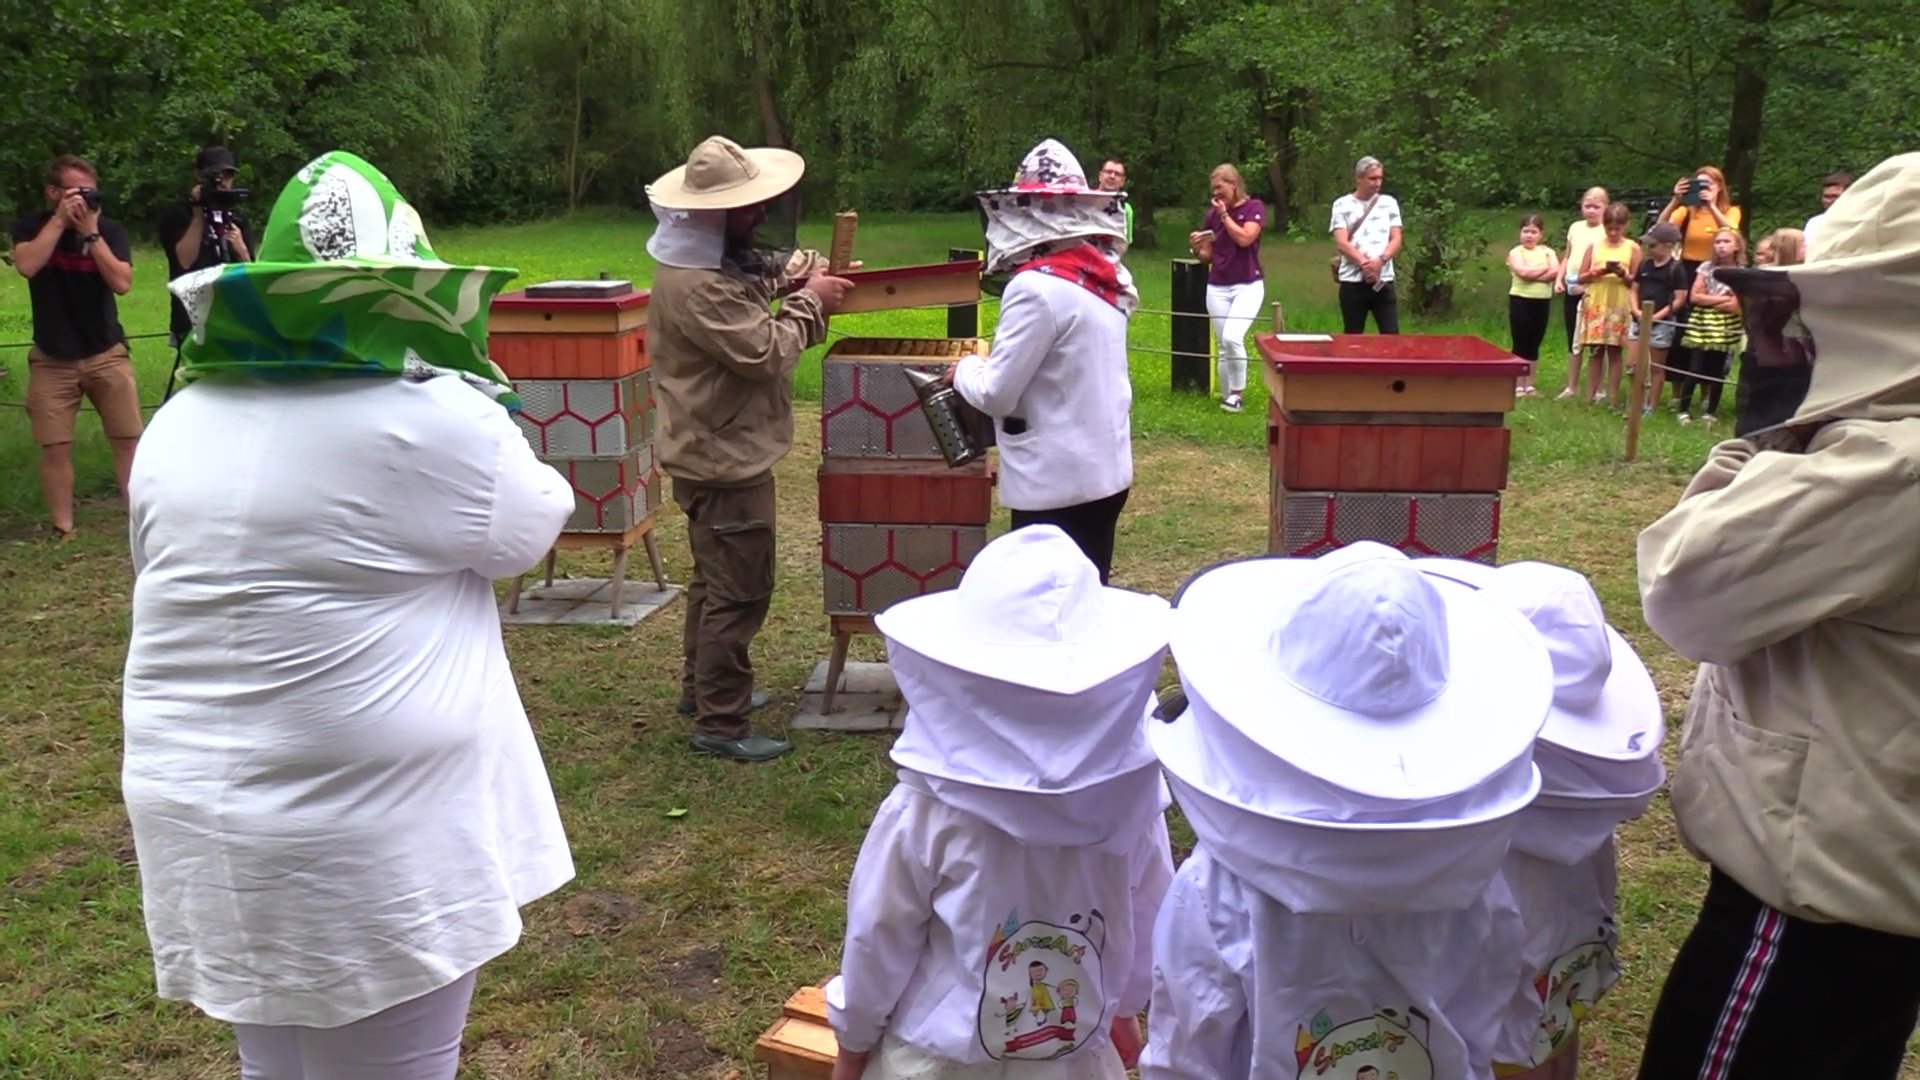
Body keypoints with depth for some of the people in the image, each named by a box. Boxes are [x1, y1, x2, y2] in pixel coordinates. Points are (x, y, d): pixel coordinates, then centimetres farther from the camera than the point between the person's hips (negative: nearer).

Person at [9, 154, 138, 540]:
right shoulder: (29, 226, -1)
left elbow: (122, 283, -15)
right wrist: (60, 219, -20)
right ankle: (62, 532, 8)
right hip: (52, 359, 0)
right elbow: (27, 265, -22)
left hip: (106, 353, 0)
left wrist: (91, 232, -18)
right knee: (55, 448, -1)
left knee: (129, 440, -2)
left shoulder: (110, 230, -2)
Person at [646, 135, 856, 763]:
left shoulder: (714, 258, 6)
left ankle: (701, 686, 38)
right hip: (726, 457, -11)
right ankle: (720, 724, 5)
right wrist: (811, 303, -12)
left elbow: (770, 267, 20)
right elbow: (767, 352, -25)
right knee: (740, 590, -3)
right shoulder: (698, 286, -27)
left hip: (715, 449, 11)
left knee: (715, 578, 23)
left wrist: (813, 270, 1)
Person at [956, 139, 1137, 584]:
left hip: (1057, 482, -8)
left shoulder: (1037, 287, -19)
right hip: (1106, 471, 8)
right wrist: (993, 362, 15)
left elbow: (996, 395, -17)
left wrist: (965, 369, 3)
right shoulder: (1106, 277, 5)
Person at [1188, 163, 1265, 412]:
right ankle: (1226, 396, 14)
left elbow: (1244, 238, -18)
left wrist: (1225, 214, -11)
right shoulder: (1212, 214, 8)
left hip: (1248, 285, -4)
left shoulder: (1254, 207, -3)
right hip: (1217, 287, 4)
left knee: (1232, 337, -22)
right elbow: (1208, 256, 12)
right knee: (1223, 346, 4)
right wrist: (1197, 249, -9)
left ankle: (1238, 393, -6)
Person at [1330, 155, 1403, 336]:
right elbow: (1341, 243, -6)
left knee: (1391, 335, -5)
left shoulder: (1389, 203, 11)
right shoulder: (1342, 205, 3)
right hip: (1353, 281, -2)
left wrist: (1380, 261, -15)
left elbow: (1396, 240, 4)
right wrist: (1364, 263, -18)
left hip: (1383, 280, 2)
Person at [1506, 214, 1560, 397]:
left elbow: (1556, 272, -9)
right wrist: (1544, 269, -9)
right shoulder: (1515, 252, -3)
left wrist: (1532, 274, -17)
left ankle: (1529, 385, 14)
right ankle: (1519, 385, 2)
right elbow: (1523, 272, -20)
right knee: (1520, 344, -1)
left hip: (1542, 302, 4)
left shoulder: (1547, 252, 8)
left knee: (1534, 345, 9)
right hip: (1521, 301, -4)